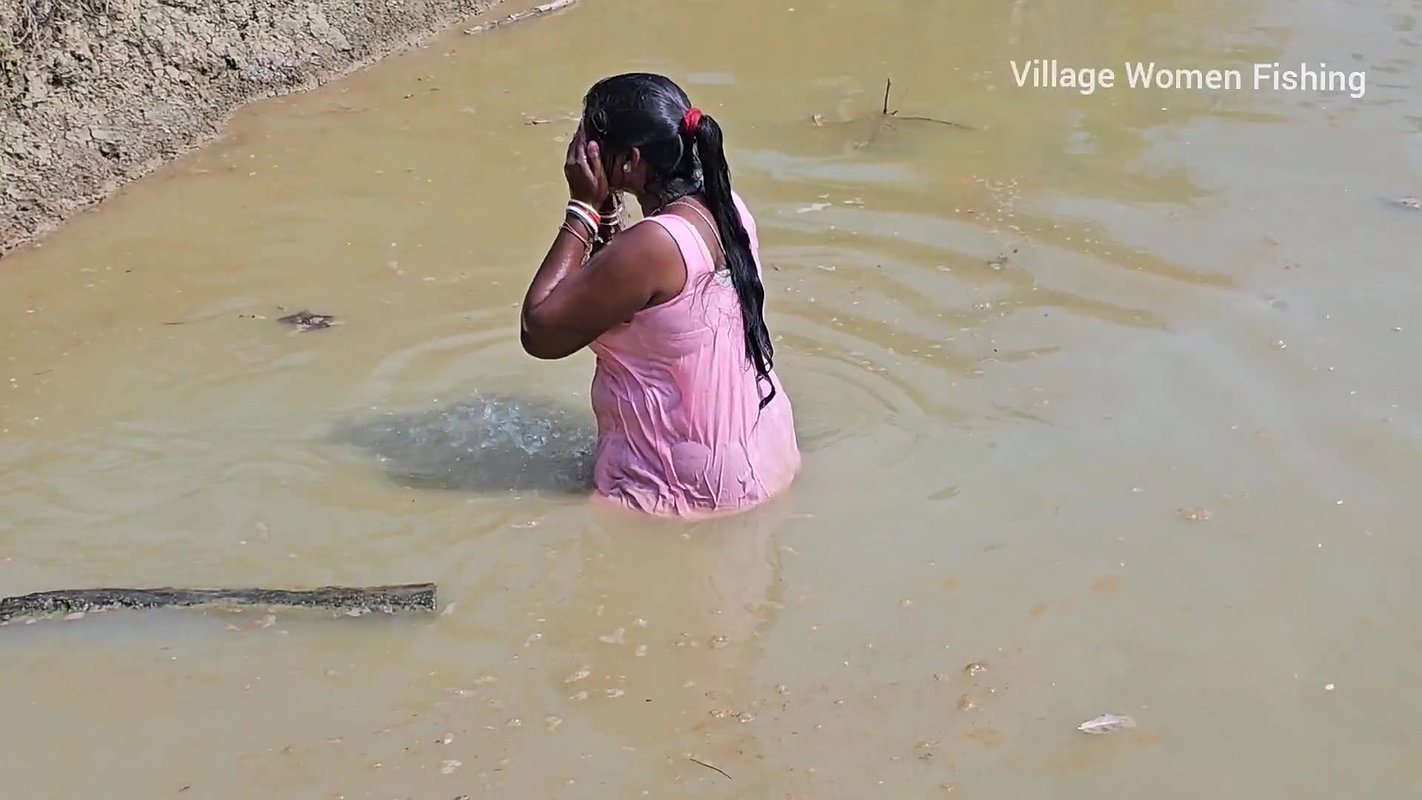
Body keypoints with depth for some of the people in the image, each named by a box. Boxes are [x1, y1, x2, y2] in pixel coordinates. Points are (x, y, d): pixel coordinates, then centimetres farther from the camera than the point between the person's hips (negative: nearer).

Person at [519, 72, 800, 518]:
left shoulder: (651, 246, -28)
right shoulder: (723, 209, -1)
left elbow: (538, 333, -19)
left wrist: (583, 210, -16)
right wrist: (607, 214, -1)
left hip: (692, 489, -9)